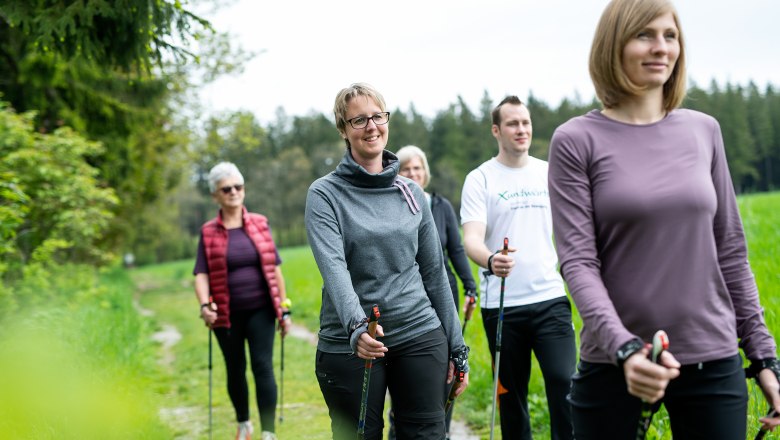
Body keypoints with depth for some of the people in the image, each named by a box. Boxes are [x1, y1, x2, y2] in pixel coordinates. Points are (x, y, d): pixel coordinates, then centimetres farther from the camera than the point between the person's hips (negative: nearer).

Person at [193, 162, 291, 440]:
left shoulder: (260, 224, 3)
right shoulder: (208, 232, 0)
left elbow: (274, 268, 6)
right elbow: (201, 273, -4)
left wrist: (283, 309, 5)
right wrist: (204, 305, -22)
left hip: (260, 311, 0)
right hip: (227, 314, 1)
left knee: (263, 367, -7)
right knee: (235, 370, 13)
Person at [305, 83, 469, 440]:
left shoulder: (411, 193, 8)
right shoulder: (325, 194, -4)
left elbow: (434, 272, 11)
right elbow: (333, 267, -19)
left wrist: (456, 348, 9)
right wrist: (356, 325, -36)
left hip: (421, 337, 3)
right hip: (349, 344, -3)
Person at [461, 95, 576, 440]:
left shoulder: (550, 173, 9)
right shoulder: (480, 179, -2)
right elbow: (472, 238, -14)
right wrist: (490, 260, -35)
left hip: (551, 298, 2)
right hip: (501, 305, -2)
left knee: (564, 383, -10)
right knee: (511, 393, 9)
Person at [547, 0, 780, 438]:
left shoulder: (703, 131, 6)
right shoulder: (576, 140, -4)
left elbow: (731, 251, 10)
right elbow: (577, 261, -10)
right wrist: (624, 346, -24)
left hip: (714, 362, 3)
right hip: (614, 363, -2)